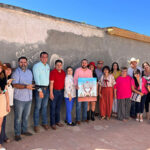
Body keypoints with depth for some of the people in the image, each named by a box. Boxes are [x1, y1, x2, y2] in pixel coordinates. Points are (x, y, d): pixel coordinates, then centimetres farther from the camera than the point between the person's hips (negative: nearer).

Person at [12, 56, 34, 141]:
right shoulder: (16, 72, -9)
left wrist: (31, 86, -1)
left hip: (29, 98, 6)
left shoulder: (29, 72, 12)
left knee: (26, 116, 16)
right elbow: (15, 85, -19)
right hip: (19, 98, -6)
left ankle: (24, 130, 31)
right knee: (18, 117, 4)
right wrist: (26, 86, -28)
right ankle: (17, 133, 17)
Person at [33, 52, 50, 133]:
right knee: (37, 107, 1)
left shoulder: (48, 66, 11)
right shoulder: (36, 66, -8)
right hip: (39, 88, -5)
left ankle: (44, 123, 24)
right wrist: (40, 90, -16)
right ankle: (36, 125, 12)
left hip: (47, 88, 6)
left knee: (45, 106, 13)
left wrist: (49, 88, 5)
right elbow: (36, 79, -12)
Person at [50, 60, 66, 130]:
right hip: (54, 91, -6)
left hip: (61, 91, 6)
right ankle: (52, 123, 10)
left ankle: (57, 121, 26)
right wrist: (51, 93, -16)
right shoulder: (53, 72, -10)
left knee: (58, 107, 14)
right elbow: (51, 83, -12)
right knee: (53, 107, 1)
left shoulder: (63, 72, 8)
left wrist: (64, 91, 9)